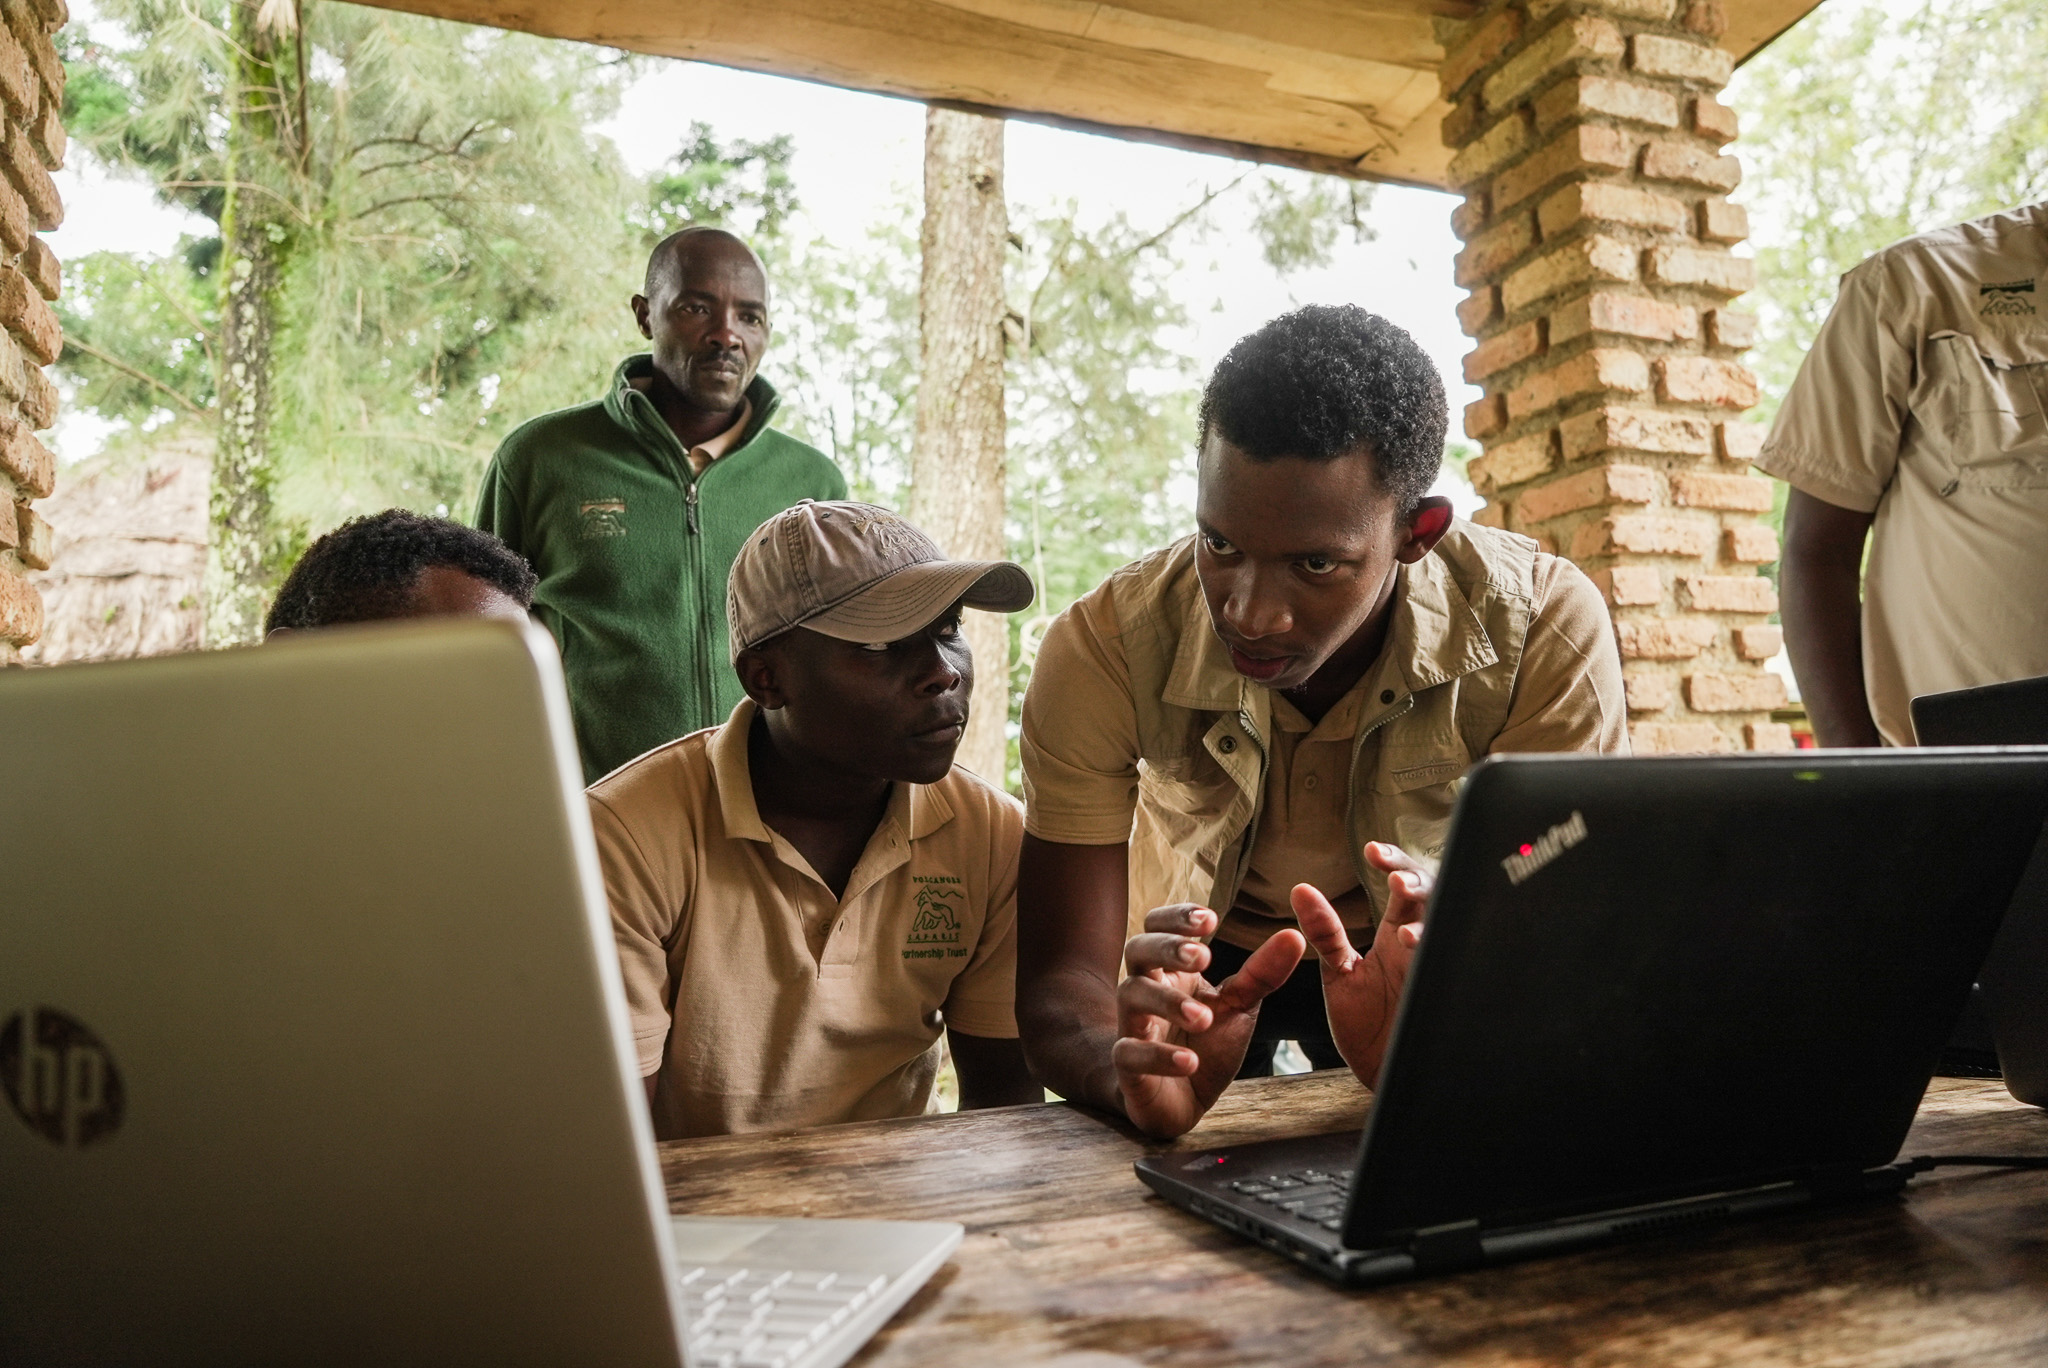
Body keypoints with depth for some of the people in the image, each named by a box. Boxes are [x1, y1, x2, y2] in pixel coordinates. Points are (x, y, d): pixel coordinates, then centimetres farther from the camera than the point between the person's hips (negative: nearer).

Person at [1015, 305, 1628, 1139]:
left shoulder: (1547, 629, -27)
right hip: (1202, 952, 2)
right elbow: (1059, 982, -28)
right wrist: (1129, 1064, -51)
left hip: (1409, 950, -1)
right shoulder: (1101, 652, -28)